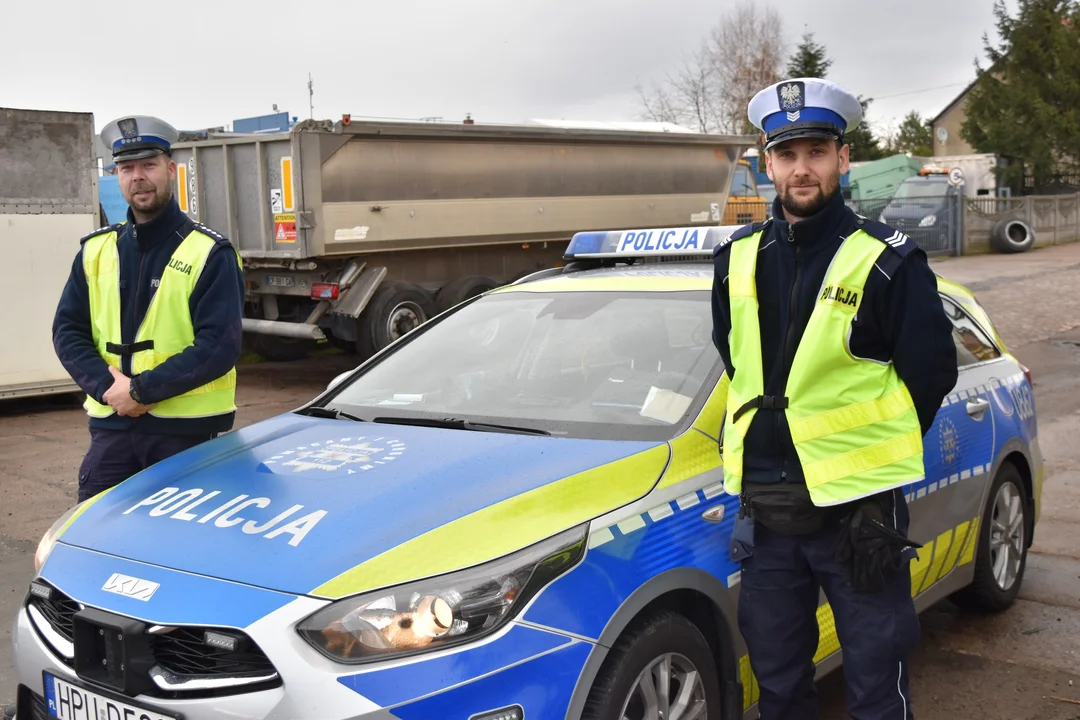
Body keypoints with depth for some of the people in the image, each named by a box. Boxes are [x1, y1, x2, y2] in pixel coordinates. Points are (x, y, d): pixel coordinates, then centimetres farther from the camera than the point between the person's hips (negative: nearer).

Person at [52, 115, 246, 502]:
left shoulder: (209, 253, -6)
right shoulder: (96, 249, 9)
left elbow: (220, 346, -14)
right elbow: (67, 329, 8)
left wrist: (142, 390, -17)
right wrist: (106, 387, -10)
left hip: (187, 430, -4)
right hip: (111, 426, 4)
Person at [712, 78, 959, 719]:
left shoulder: (887, 262, -8)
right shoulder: (738, 259, 5)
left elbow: (933, 371, -3)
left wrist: (870, 449, 1)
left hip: (859, 506, -4)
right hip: (766, 506, 5)